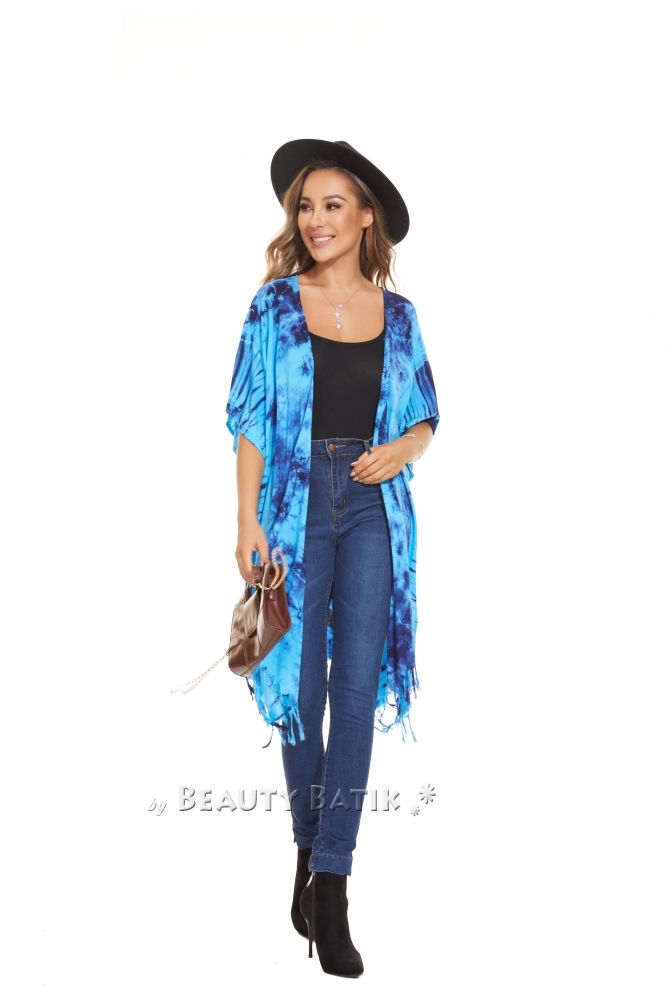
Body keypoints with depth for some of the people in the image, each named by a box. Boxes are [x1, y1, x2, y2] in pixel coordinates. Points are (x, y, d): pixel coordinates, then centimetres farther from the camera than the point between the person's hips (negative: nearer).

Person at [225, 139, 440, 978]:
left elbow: (425, 414, 15)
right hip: (297, 505, -1)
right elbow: (250, 420, -1)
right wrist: (248, 520, -10)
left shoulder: (397, 315, 8)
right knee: (302, 683, 4)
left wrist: (401, 450, -8)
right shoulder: (275, 305, 2)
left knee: (357, 687, -6)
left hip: (373, 508, 1)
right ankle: (309, 851, 24)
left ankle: (330, 885, -2)